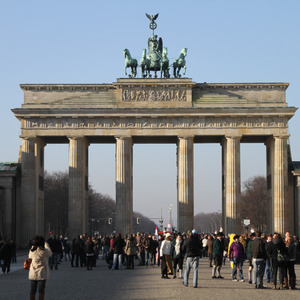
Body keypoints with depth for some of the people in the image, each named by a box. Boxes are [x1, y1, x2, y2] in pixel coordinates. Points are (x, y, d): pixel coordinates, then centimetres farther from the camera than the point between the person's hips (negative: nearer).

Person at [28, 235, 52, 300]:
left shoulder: (31, 251, -4)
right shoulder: (44, 251, -14)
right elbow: (50, 253, 8)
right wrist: (46, 244, 21)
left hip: (32, 274, 3)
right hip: (42, 274, -3)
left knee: (32, 290, 10)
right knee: (41, 290, 2)